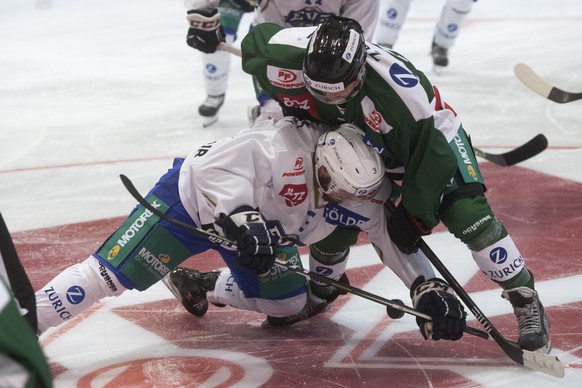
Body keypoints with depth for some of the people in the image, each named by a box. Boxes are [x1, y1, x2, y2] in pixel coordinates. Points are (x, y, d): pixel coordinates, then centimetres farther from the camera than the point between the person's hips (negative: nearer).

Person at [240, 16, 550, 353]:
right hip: (357, 140, 5)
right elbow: (256, 39, -10)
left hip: (433, 135, -5)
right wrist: (298, 109, -9)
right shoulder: (288, 61, -33)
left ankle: (526, 302, -6)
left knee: (468, 214, -20)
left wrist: (415, 215, -23)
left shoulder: (402, 89, -44)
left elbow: (431, 151, -31)